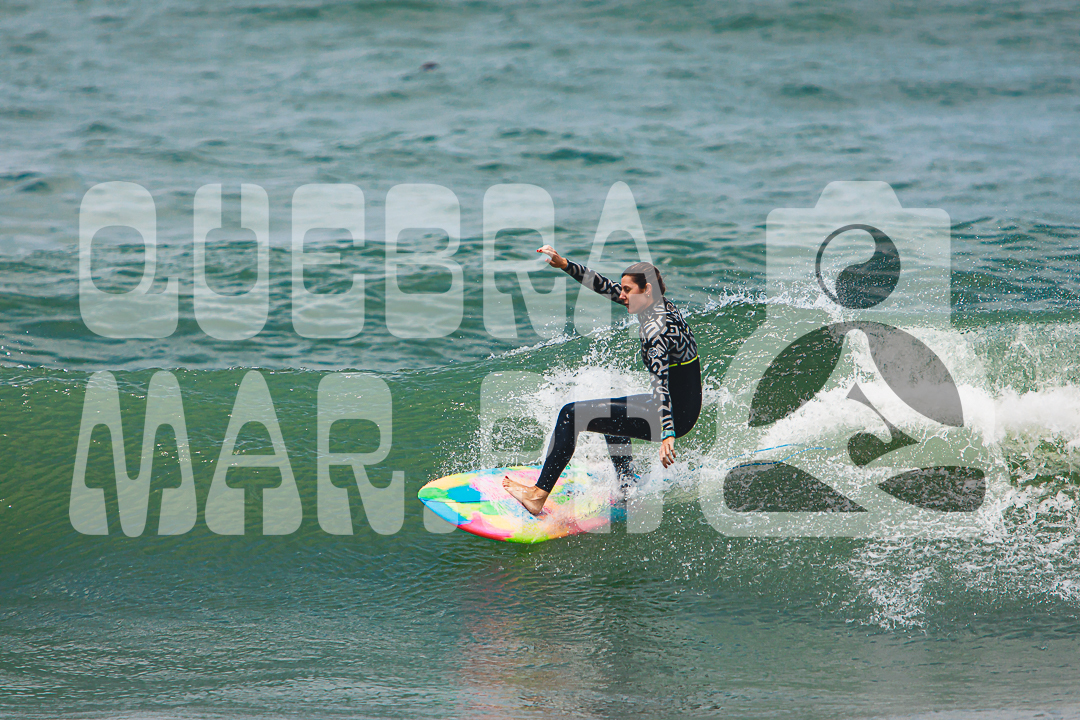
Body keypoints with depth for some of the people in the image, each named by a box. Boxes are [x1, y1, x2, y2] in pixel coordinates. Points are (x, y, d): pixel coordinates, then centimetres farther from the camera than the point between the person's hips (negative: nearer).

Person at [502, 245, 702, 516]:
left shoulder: (657, 330, -23)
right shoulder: (660, 306, 5)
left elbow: (661, 385, -35)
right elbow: (605, 287, 13)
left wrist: (667, 436, -44)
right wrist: (565, 265, 7)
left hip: (674, 415, -10)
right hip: (684, 406, 10)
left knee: (572, 415, -12)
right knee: (612, 411, 37)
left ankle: (539, 495, -13)